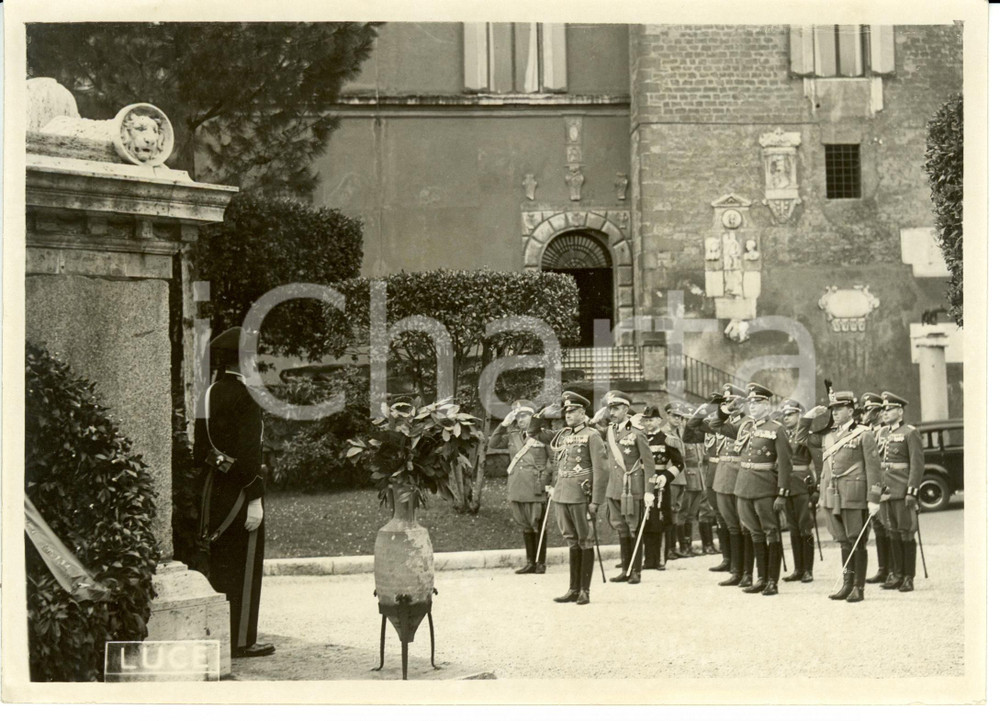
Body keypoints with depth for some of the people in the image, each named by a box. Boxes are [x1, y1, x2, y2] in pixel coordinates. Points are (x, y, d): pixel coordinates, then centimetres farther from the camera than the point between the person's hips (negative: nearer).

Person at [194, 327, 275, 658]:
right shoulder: (244, 395, -15)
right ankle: (241, 641, 5)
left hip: (214, 488, 8)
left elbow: (200, 447, 12)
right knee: (245, 567, 1)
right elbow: (248, 452, -20)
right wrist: (255, 499, -18)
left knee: (219, 565, 15)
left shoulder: (209, 393, 9)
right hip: (238, 490, -8)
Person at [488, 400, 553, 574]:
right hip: (517, 488, 5)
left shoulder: (543, 435, -3)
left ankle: (540, 563, 7)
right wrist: (504, 424, -7)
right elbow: (493, 443, 0)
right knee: (525, 526, 11)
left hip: (536, 488, -5)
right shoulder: (512, 436, 10)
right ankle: (530, 562, 19)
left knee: (538, 526, 0)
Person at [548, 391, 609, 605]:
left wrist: (596, 501, -15)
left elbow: (601, 470, -11)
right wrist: (554, 488, 16)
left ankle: (585, 591, 6)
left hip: (582, 497, -6)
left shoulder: (591, 436, -6)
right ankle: (574, 589, 17)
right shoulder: (562, 436, 13)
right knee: (572, 542, 11)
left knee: (585, 543, 1)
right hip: (562, 497, 6)